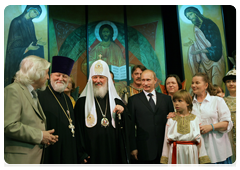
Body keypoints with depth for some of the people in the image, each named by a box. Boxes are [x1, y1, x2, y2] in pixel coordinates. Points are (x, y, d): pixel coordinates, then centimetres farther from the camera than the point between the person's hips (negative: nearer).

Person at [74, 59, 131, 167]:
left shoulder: (116, 101, 10)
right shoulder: (82, 102, 1)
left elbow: (127, 125, 10)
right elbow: (78, 130, -2)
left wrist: (122, 112, -9)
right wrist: (81, 154, -7)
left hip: (114, 152, 3)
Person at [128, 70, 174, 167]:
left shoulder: (166, 99, 8)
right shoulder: (133, 100, 1)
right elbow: (131, 126, -1)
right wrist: (133, 148, -6)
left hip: (163, 148, 2)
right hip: (144, 150, -2)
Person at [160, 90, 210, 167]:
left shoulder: (194, 119, 2)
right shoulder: (171, 120, 3)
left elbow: (199, 139, 3)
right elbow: (167, 140, 5)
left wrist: (202, 160, 3)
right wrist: (165, 160, 5)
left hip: (191, 153, 0)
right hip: (176, 153, 0)